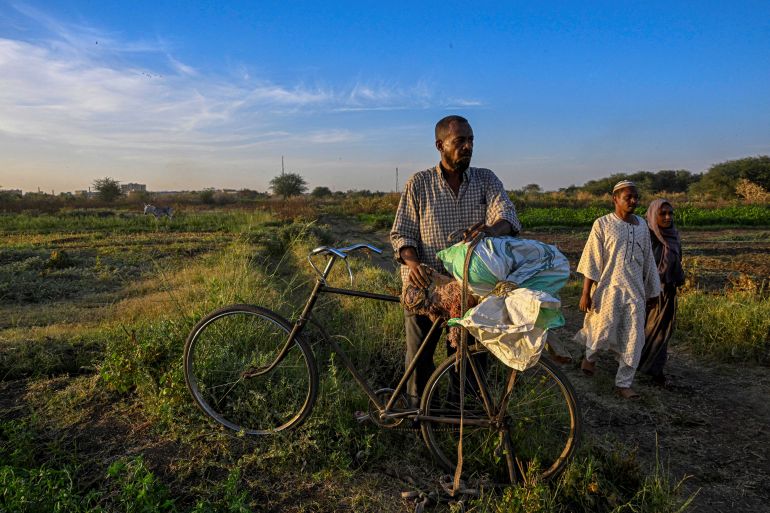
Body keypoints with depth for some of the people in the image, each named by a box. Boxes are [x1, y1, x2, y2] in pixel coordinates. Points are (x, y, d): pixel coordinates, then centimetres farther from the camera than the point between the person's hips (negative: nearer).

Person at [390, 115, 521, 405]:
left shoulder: (486, 180, 5)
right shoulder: (419, 183, 0)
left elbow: (507, 215, -11)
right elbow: (401, 234, -2)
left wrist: (490, 229, -35)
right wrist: (413, 263, -22)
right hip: (425, 285, -1)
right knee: (419, 358, 8)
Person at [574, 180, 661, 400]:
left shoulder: (641, 225, 9)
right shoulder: (603, 224, -6)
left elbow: (647, 259, 15)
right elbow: (592, 261, -8)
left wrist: (649, 290, 15)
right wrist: (586, 293, -11)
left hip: (635, 291, 5)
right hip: (608, 290, -4)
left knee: (633, 340, 4)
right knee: (604, 333, 0)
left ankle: (624, 383, 16)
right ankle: (590, 354, 34)